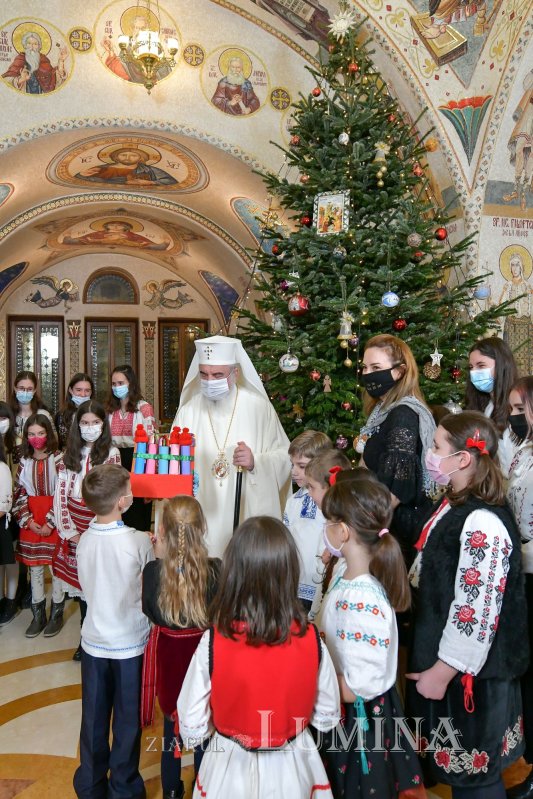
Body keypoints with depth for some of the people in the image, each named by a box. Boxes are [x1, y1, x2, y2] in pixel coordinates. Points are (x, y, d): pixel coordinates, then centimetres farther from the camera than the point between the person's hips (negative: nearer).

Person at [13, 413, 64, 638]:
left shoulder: (59, 459, -8)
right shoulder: (24, 462, 4)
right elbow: (19, 495, 4)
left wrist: (50, 523, -14)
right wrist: (28, 521, -8)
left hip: (54, 520, -3)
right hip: (31, 522, 4)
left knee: (57, 565, 5)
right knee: (34, 567, 11)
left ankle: (56, 613, 19)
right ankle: (38, 615, 23)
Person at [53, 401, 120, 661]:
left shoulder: (111, 453, -3)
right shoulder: (69, 454, 6)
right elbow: (60, 493, 2)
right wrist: (68, 529, -6)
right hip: (74, 530, 3)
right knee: (80, 581, 11)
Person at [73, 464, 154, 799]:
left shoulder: (84, 540, -10)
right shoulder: (139, 541, -22)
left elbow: (87, 588, 2)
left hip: (94, 642, 4)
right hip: (130, 643, -4)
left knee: (94, 718, 19)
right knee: (127, 720, 14)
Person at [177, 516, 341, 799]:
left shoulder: (213, 643, -26)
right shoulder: (311, 640, -22)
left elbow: (192, 730, -16)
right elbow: (327, 718, -7)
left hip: (231, 768, -1)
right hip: (292, 767, 1)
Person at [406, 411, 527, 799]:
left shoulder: (483, 524, -28)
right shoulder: (454, 504, 4)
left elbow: (476, 613, -27)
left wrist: (442, 672, -18)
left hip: (469, 670, -9)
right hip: (441, 653, 9)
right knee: (455, 761, 24)